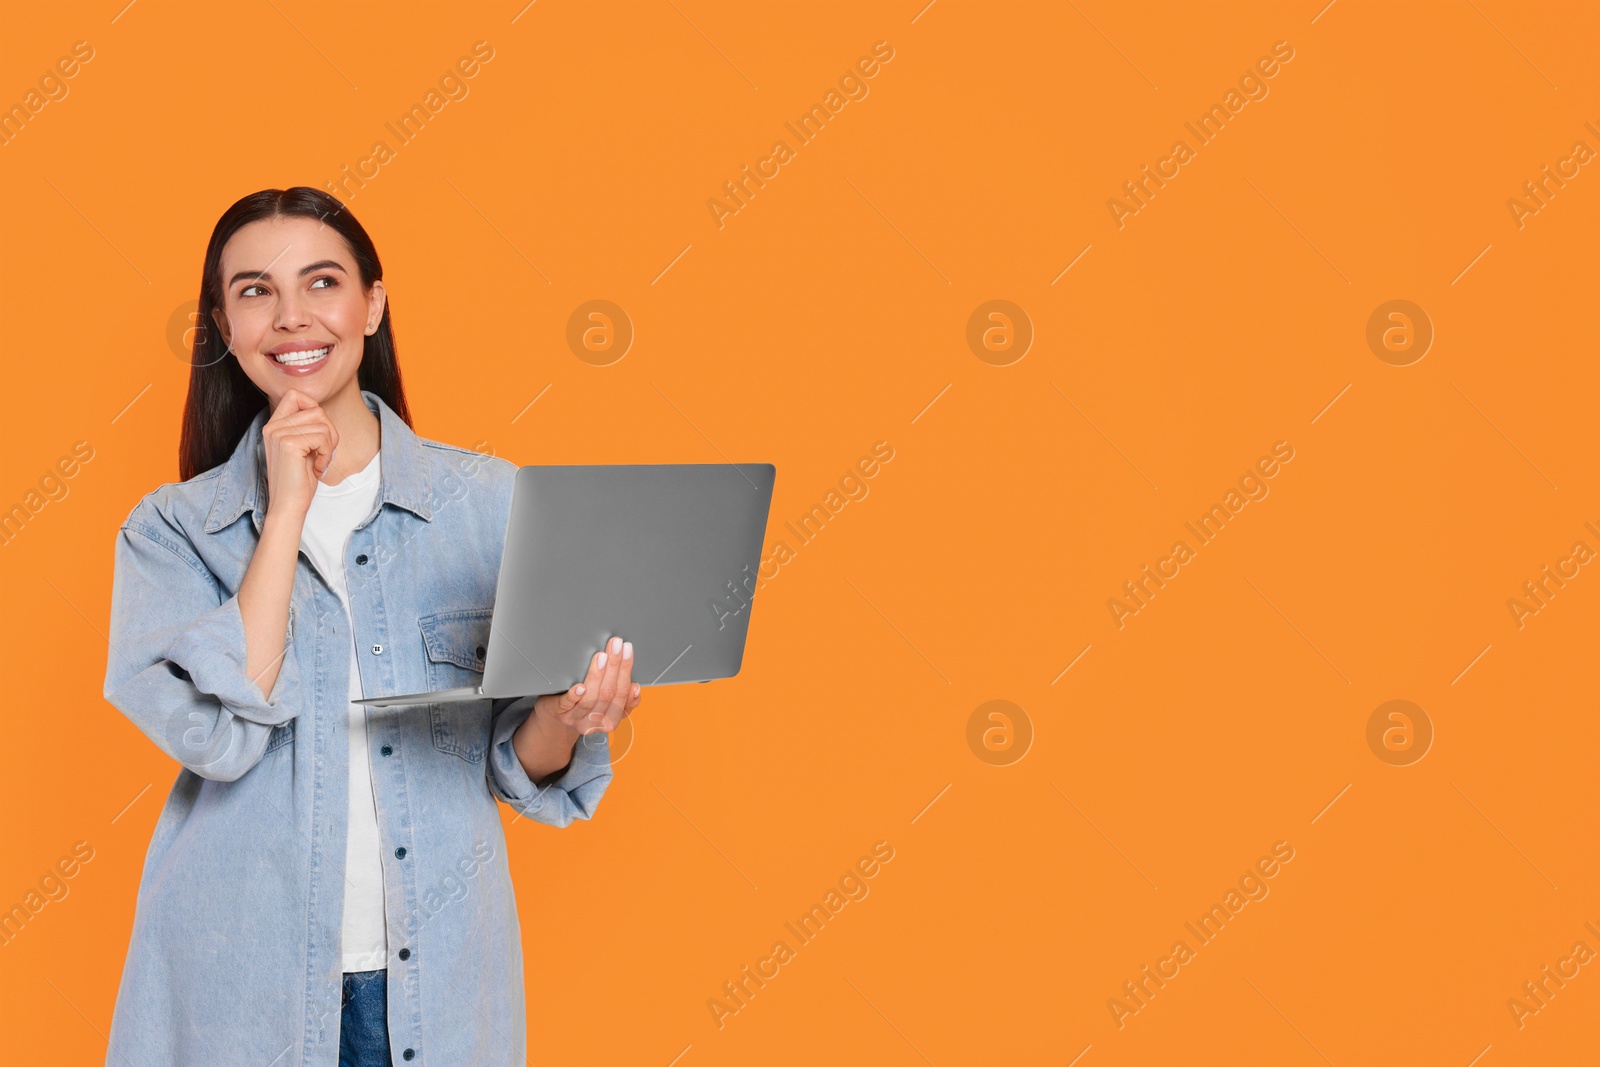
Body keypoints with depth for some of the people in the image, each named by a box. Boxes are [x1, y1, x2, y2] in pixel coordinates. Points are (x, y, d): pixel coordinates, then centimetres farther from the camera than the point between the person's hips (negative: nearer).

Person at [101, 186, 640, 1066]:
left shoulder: (491, 501, 0)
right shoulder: (171, 530, 0)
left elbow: (520, 768, 4)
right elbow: (217, 735, -16)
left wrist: (565, 719, -18)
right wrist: (288, 509, -13)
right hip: (243, 988, 0)